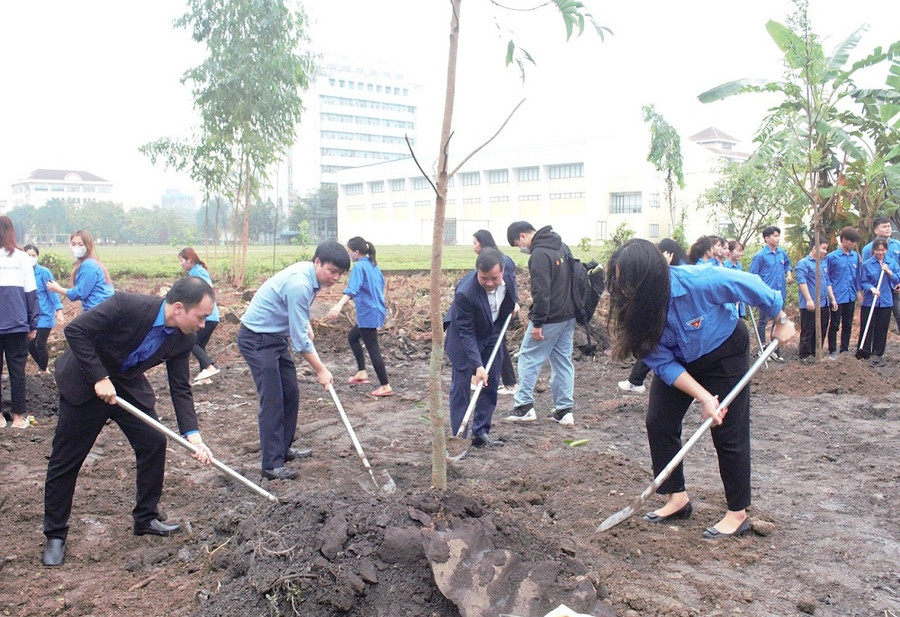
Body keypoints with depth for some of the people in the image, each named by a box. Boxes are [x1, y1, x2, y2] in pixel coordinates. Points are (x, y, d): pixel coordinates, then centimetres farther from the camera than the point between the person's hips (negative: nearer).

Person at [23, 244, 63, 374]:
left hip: (44, 315, -4)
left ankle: (44, 370, 16)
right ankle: (43, 367, 29)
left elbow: (52, 292, -10)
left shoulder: (44, 272, -11)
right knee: (30, 344, 6)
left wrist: (58, 310, -16)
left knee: (40, 344, -5)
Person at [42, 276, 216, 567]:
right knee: (66, 459, 1)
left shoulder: (183, 339, -15)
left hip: (128, 385, 5)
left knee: (154, 443, -2)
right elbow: (75, 330, -27)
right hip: (85, 382, -5)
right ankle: (55, 534, 17)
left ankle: (146, 518, 16)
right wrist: (100, 378, -29)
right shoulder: (126, 305, -33)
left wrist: (193, 435, -20)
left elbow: (180, 388, -9)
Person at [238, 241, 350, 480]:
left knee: (291, 394, 12)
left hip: (276, 337, 10)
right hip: (257, 340, -10)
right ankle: (272, 464, -9)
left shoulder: (309, 274, 1)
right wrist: (320, 370, -17)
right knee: (272, 400, -12)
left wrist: (306, 325, 9)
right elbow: (299, 339, -25)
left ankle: (283, 448, 25)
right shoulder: (299, 284, -29)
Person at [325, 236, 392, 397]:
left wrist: (339, 305, -46)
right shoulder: (374, 266, 10)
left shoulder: (359, 267, -16)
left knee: (373, 349, -3)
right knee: (352, 336, 23)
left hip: (368, 314, -9)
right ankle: (362, 372, 21)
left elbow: (352, 289, -32)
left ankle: (385, 386, 1)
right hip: (378, 310, 9)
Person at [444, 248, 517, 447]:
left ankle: (481, 433, 14)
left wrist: (513, 302, 4)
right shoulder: (465, 293, -38)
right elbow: (467, 333, -30)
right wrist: (478, 365, -32)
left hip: (492, 334, 6)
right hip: (464, 339, -5)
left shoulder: (507, 271, -23)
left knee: (491, 383, 6)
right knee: (461, 384, -5)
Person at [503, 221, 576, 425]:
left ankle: (524, 406, 4)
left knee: (528, 358, 2)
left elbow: (541, 292, -23)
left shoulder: (540, 254, -17)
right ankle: (564, 410, 13)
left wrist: (537, 322, -19)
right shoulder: (562, 247, 12)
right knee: (563, 361, 11)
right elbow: (572, 280, 19)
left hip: (550, 318, -9)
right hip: (568, 316, 9)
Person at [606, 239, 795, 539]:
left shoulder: (698, 282, -39)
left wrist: (781, 321, -8)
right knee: (658, 422, -1)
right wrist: (704, 398, -28)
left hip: (724, 353, -4)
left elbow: (751, 285, -22)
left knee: (728, 433, -2)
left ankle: (738, 514, 12)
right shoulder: (634, 310, -25)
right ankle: (677, 498, 15)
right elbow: (663, 363, -20)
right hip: (679, 361, 4)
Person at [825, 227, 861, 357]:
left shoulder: (855, 256, 4)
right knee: (834, 325, 4)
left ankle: (844, 350, 23)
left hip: (851, 296, 5)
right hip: (838, 297, -5)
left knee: (848, 325, 12)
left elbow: (857, 275, 14)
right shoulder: (832, 257, -9)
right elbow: (826, 277, -4)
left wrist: (858, 290, 12)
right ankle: (832, 351, 13)